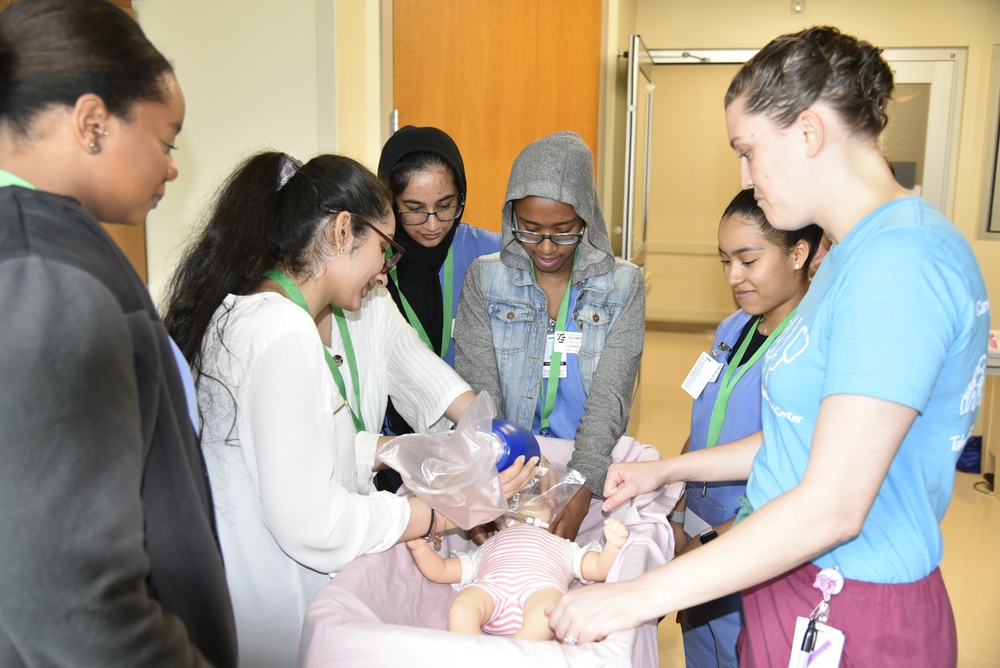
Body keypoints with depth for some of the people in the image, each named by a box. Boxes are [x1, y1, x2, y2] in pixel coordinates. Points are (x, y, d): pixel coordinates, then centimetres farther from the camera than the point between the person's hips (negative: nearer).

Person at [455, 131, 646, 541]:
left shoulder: (623, 285, 1)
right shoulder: (484, 280, 2)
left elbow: (608, 401, -8)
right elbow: (478, 393, -6)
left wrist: (578, 500, -23)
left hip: (590, 471, 1)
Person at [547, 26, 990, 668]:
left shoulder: (899, 258, -24)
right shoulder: (860, 250, 9)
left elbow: (832, 507, -28)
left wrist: (636, 597, -23)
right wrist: (668, 469, 13)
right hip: (803, 585, 9)